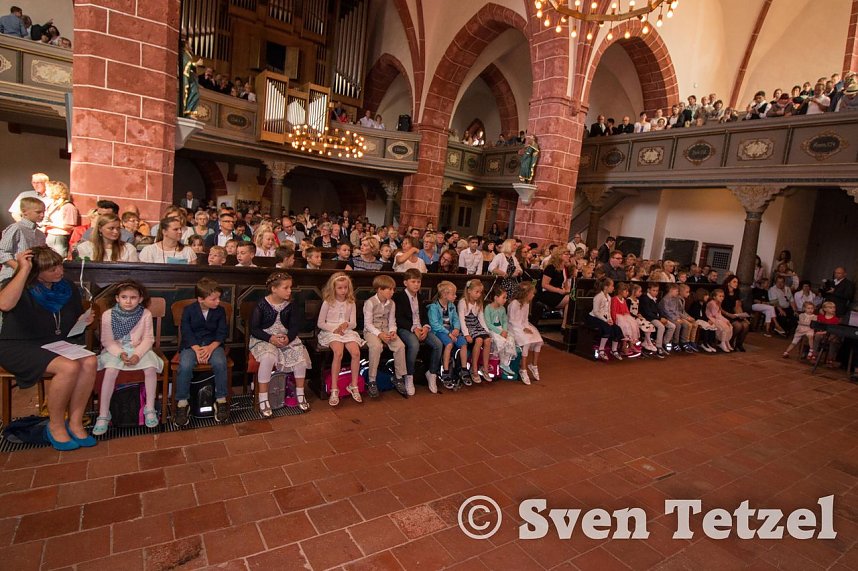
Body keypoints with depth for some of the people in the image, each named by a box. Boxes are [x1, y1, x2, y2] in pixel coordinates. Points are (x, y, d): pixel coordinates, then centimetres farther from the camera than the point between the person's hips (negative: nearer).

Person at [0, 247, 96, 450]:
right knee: (69, 367, -33)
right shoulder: (22, 288, -9)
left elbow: (74, 322, 22)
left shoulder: (68, 289, 7)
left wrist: (83, 320, -3)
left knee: (89, 362, -27)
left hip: (58, 344, 5)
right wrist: (24, 270, -31)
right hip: (20, 348, -5)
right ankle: (55, 426, -12)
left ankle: (75, 423, -16)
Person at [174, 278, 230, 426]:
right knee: (185, 365, -31)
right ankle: (182, 403, -14)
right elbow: (186, 332, -7)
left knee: (220, 363, -30)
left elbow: (221, 333, -1)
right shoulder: (189, 310, -4)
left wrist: (211, 347, -19)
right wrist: (197, 349, -22)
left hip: (213, 344, 1)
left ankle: (221, 400, -15)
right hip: (191, 345, -1)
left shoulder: (220, 311, 1)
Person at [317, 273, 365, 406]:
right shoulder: (328, 302, 1)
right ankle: (334, 389, -25)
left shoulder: (351, 303, 9)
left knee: (356, 352, -26)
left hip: (347, 331, 3)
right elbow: (320, 323, 3)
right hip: (331, 332, -3)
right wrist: (334, 328, -11)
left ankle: (354, 385, -10)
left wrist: (347, 324, -14)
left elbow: (353, 324, 9)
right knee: (338, 353, -33)